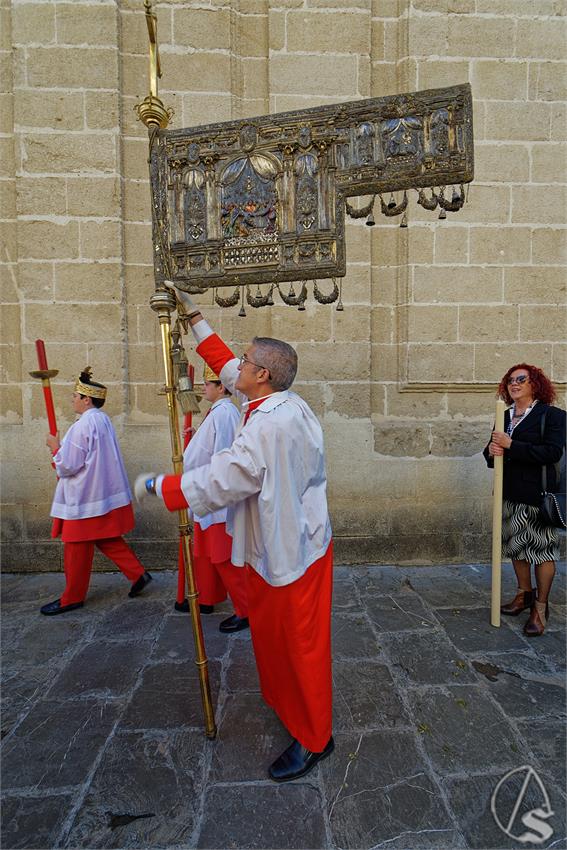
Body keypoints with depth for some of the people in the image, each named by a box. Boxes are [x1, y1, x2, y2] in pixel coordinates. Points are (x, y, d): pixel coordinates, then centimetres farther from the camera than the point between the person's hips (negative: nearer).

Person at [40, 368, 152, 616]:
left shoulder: (83, 425, -21)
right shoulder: (103, 420, 8)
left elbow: (68, 466, -18)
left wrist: (56, 447, -3)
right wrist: (63, 449, 18)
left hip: (86, 498, -9)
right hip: (105, 493, 9)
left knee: (77, 548, 6)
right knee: (107, 540, 19)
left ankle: (72, 598, 21)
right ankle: (138, 574, 17)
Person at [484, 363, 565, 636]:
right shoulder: (504, 417, 11)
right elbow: (491, 452, 16)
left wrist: (511, 445, -22)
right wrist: (492, 452, -9)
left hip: (538, 496, -6)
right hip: (510, 494, 6)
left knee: (542, 550, 4)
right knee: (516, 546, 17)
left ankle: (540, 607, 19)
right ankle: (524, 594, 36)